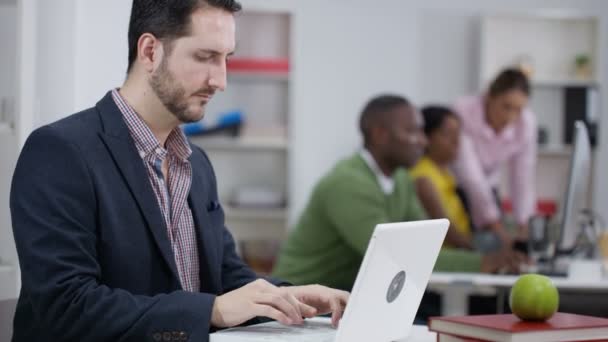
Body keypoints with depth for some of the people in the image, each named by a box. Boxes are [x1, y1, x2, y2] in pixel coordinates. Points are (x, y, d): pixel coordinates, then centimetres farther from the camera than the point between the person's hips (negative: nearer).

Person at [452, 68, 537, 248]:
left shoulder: (527, 122, -19)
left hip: (485, 189, 4)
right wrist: (501, 232, -42)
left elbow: (523, 178, -16)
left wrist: (524, 230, -26)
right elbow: (470, 176, -37)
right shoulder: (463, 113, -33)